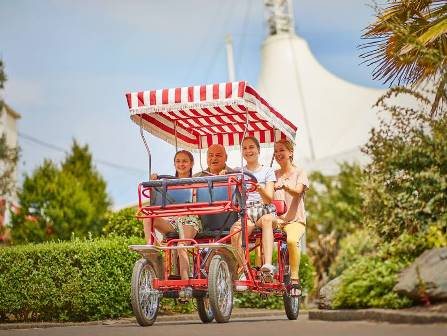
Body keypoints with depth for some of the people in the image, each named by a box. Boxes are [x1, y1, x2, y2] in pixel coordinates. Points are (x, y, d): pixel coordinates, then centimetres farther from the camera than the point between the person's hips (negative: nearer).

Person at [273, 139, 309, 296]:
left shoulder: (299, 173, 8)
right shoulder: (274, 175, 18)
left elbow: (297, 191, -15)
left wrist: (284, 186, -35)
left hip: (295, 219, -3)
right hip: (276, 219, 3)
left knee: (292, 240, -36)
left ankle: (295, 279, -25)